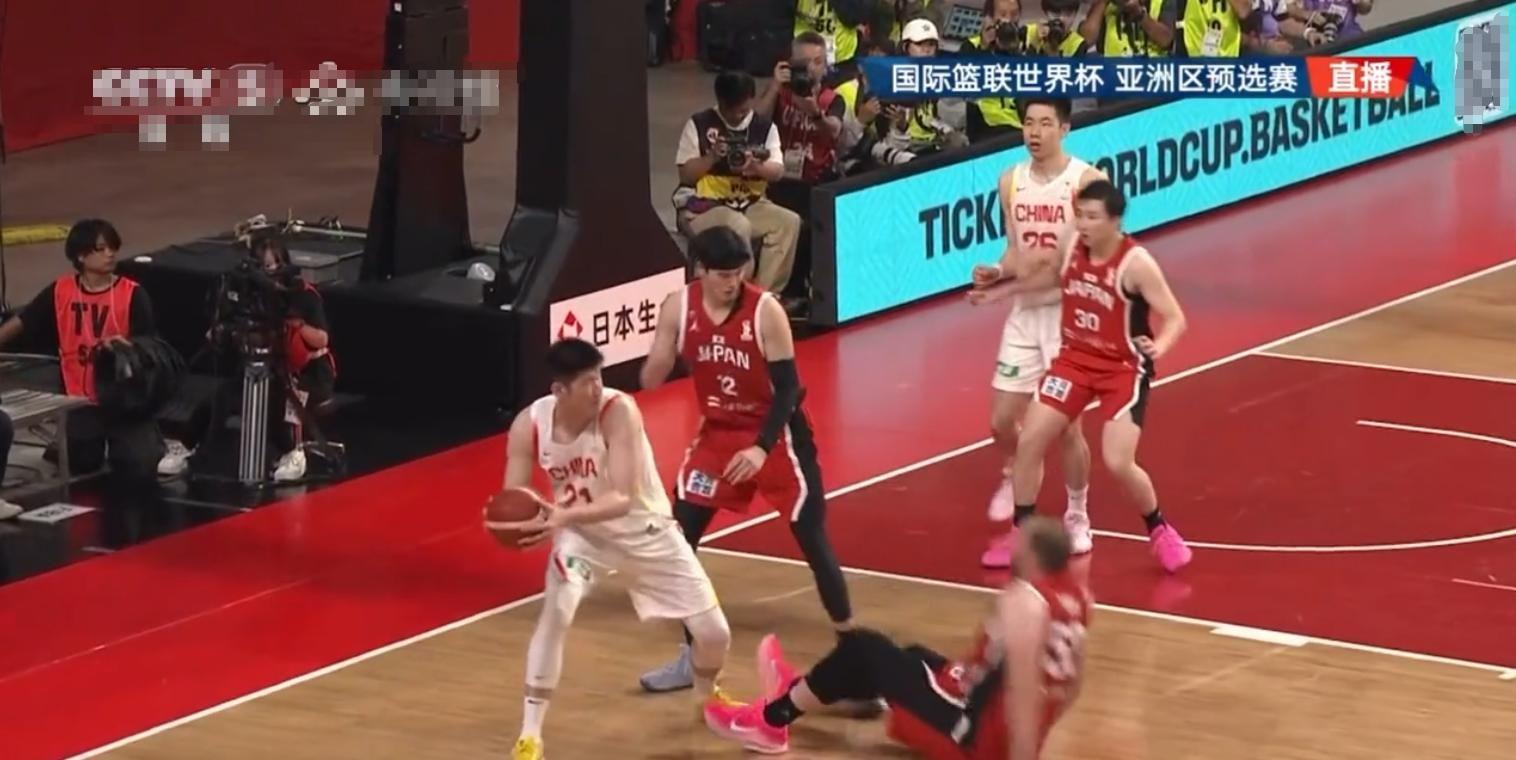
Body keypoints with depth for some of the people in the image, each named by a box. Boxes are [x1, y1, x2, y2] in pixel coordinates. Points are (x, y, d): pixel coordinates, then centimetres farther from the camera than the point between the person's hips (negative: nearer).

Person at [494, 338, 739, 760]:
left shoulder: (619, 411, -32)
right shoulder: (529, 425, -21)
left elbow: (623, 499, -37)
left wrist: (563, 516, -54)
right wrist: (542, 519, -39)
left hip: (643, 529, -1)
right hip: (582, 531, 1)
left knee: (714, 633, 0)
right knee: (556, 612, -27)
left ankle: (708, 693, 38)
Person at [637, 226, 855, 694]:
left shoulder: (766, 312, -21)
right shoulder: (677, 309, -11)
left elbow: (788, 386, -19)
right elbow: (651, 382, -7)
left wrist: (763, 447, -30)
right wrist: (661, 357, -30)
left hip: (775, 434, -4)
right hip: (717, 432, 4)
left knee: (811, 537, -3)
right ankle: (692, 656, 11)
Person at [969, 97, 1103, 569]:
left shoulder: (1085, 181, -13)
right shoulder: (1011, 182, 5)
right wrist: (999, 275, -6)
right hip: (1024, 313, 5)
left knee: (1067, 425, -1)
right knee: (1002, 420, 5)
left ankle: (1077, 520, 17)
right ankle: (1014, 480, 36)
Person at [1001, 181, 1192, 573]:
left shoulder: (1136, 264, -23)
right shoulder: (1072, 249, -6)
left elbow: (1175, 317, -23)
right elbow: (1049, 278, 18)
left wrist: (1158, 347, -43)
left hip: (1123, 368, -6)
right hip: (1075, 359, 6)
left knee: (1118, 463, -15)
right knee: (1029, 441, -1)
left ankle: (1159, 530, 13)